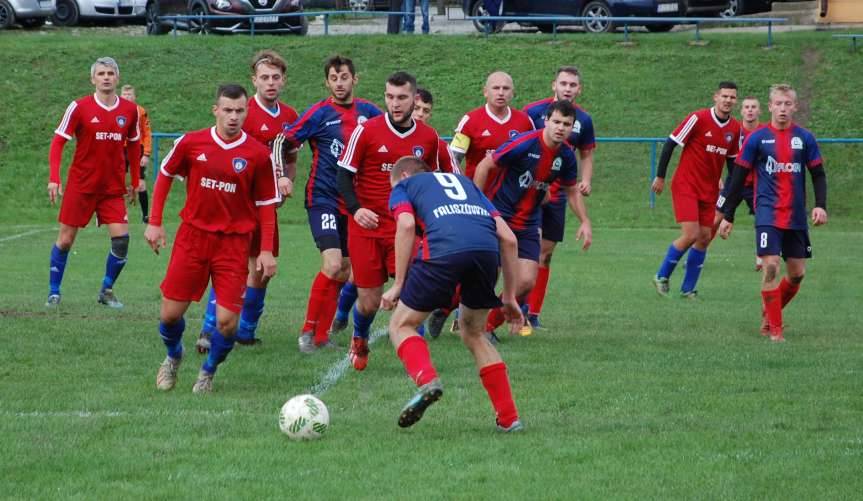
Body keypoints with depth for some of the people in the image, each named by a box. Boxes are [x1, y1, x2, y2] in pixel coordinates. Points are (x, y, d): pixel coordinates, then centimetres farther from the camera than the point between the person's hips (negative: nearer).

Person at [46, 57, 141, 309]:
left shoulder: (129, 110, 1)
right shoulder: (79, 108, -8)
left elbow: (133, 145, 14)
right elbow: (58, 142, -5)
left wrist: (134, 181, 13)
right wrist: (54, 178, -14)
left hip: (114, 189, 2)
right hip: (81, 185, -2)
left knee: (121, 238, -9)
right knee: (65, 239, 2)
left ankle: (107, 290, 9)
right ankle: (54, 292, 17)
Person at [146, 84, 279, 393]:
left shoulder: (258, 155, -7)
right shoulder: (191, 143, -4)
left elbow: (266, 204, 1)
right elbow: (165, 174, 12)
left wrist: (266, 250, -4)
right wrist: (155, 222, 9)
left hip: (234, 243, -1)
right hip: (192, 237, 1)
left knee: (227, 321, -8)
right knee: (170, 314, 2)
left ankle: (208, 371, 23)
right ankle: (173, 357, 37)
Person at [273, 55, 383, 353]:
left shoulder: (368, 113, 4)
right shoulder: (319, 113, -7)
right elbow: (283, 142, -3)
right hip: (324, 199, -5)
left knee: (346, 271, 5)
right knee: (333, 265, -19)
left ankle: (321, 334, 16)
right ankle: (309, 330, -5)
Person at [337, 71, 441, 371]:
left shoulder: (428, 138, 4)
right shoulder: (366, 131, -5)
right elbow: (345, 174, -2)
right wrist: (355, 209, -17)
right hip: (367, 225, -1)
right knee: (369, 301, 3)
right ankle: (359, 341, 35)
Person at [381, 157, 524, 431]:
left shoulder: (403, 186, 26)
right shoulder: (466, 183, 38)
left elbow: (406, 225, 2)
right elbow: (508, 238, 26)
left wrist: (398, 285, 4)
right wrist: (509, 296, 29)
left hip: (444, 250, -4)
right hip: (488, 250, 4)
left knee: (402, 325, 14)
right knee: (473, 334, 25)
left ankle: (427, 380, -15)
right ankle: (509, 417, 18)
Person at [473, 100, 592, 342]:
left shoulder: (566, 157, -1)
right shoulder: (524, 144, -20)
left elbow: (572, 191, 17)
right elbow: (485, 166, -13)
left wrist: (585, 222, 8)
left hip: (527, 225, 5)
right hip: (498, 216, -5)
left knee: (526, 281, -6)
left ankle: (488, 326, 12)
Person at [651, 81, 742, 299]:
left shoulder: (735, 129, 3)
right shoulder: (698, 118, -14)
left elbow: (732, 160, 15)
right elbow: (671, 144, -10)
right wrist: (660, 177, -9)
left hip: (710, 191, 6)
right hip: (686, 186, -6)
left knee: (704, 238, 2)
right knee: (691, 234, -14)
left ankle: (688, 289, 13)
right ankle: (662, 277, 6)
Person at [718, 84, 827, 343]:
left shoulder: (805, 138, 4)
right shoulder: (757, 138, -2)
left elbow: (818, 175, 9)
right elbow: (739, 178, 2)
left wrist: (821, 205, -8)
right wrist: (728, 216, 2)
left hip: (796, 217, 4)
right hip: (768, 213, -3)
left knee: (797, 273, 5)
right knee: (771, 266, -16)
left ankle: (769, 313, 28)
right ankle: (775, 329, -10)